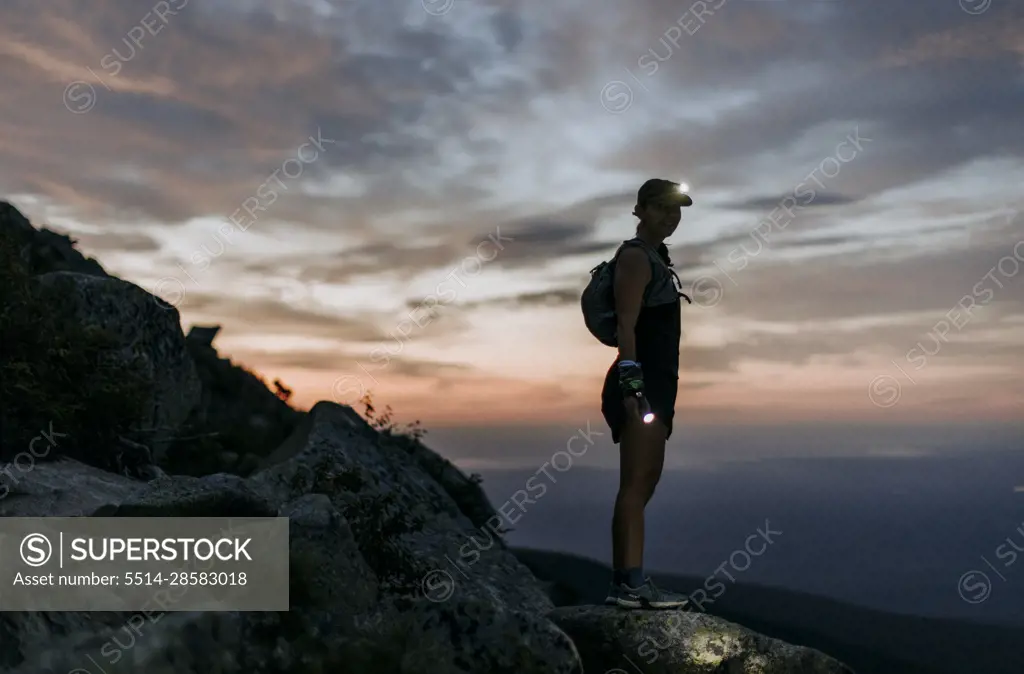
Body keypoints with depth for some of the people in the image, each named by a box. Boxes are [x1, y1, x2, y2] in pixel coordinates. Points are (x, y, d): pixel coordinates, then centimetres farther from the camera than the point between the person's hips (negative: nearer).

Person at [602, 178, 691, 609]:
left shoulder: (656, 258, 23)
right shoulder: (636, 257, -6)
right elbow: (626, 327, -16)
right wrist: (632, 387, -24)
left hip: (656, 384, 10)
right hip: (638, 383, -10)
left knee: (643, 485, 9)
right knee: (636, 484, -12)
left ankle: (622, 583, 13)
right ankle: (632, 582, -12)